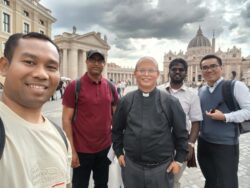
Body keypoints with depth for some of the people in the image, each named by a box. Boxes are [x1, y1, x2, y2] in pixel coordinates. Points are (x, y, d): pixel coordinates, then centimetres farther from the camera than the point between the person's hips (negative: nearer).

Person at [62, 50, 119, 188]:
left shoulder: (110, 86, 1)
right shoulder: (74, 86, -11)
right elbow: (66, 120, -11)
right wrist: (71, 150, -13)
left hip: (105, 147, 4)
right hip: (82, 149, -4)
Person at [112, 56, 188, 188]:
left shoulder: (171, 102, -7)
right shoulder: (126, 101, -4)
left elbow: (181, 133, 0)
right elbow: (117, 130, 7)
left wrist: (179, 159, 1)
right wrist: (119, 152, 7)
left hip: (162, 167, -1)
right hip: (131, 166, 2)